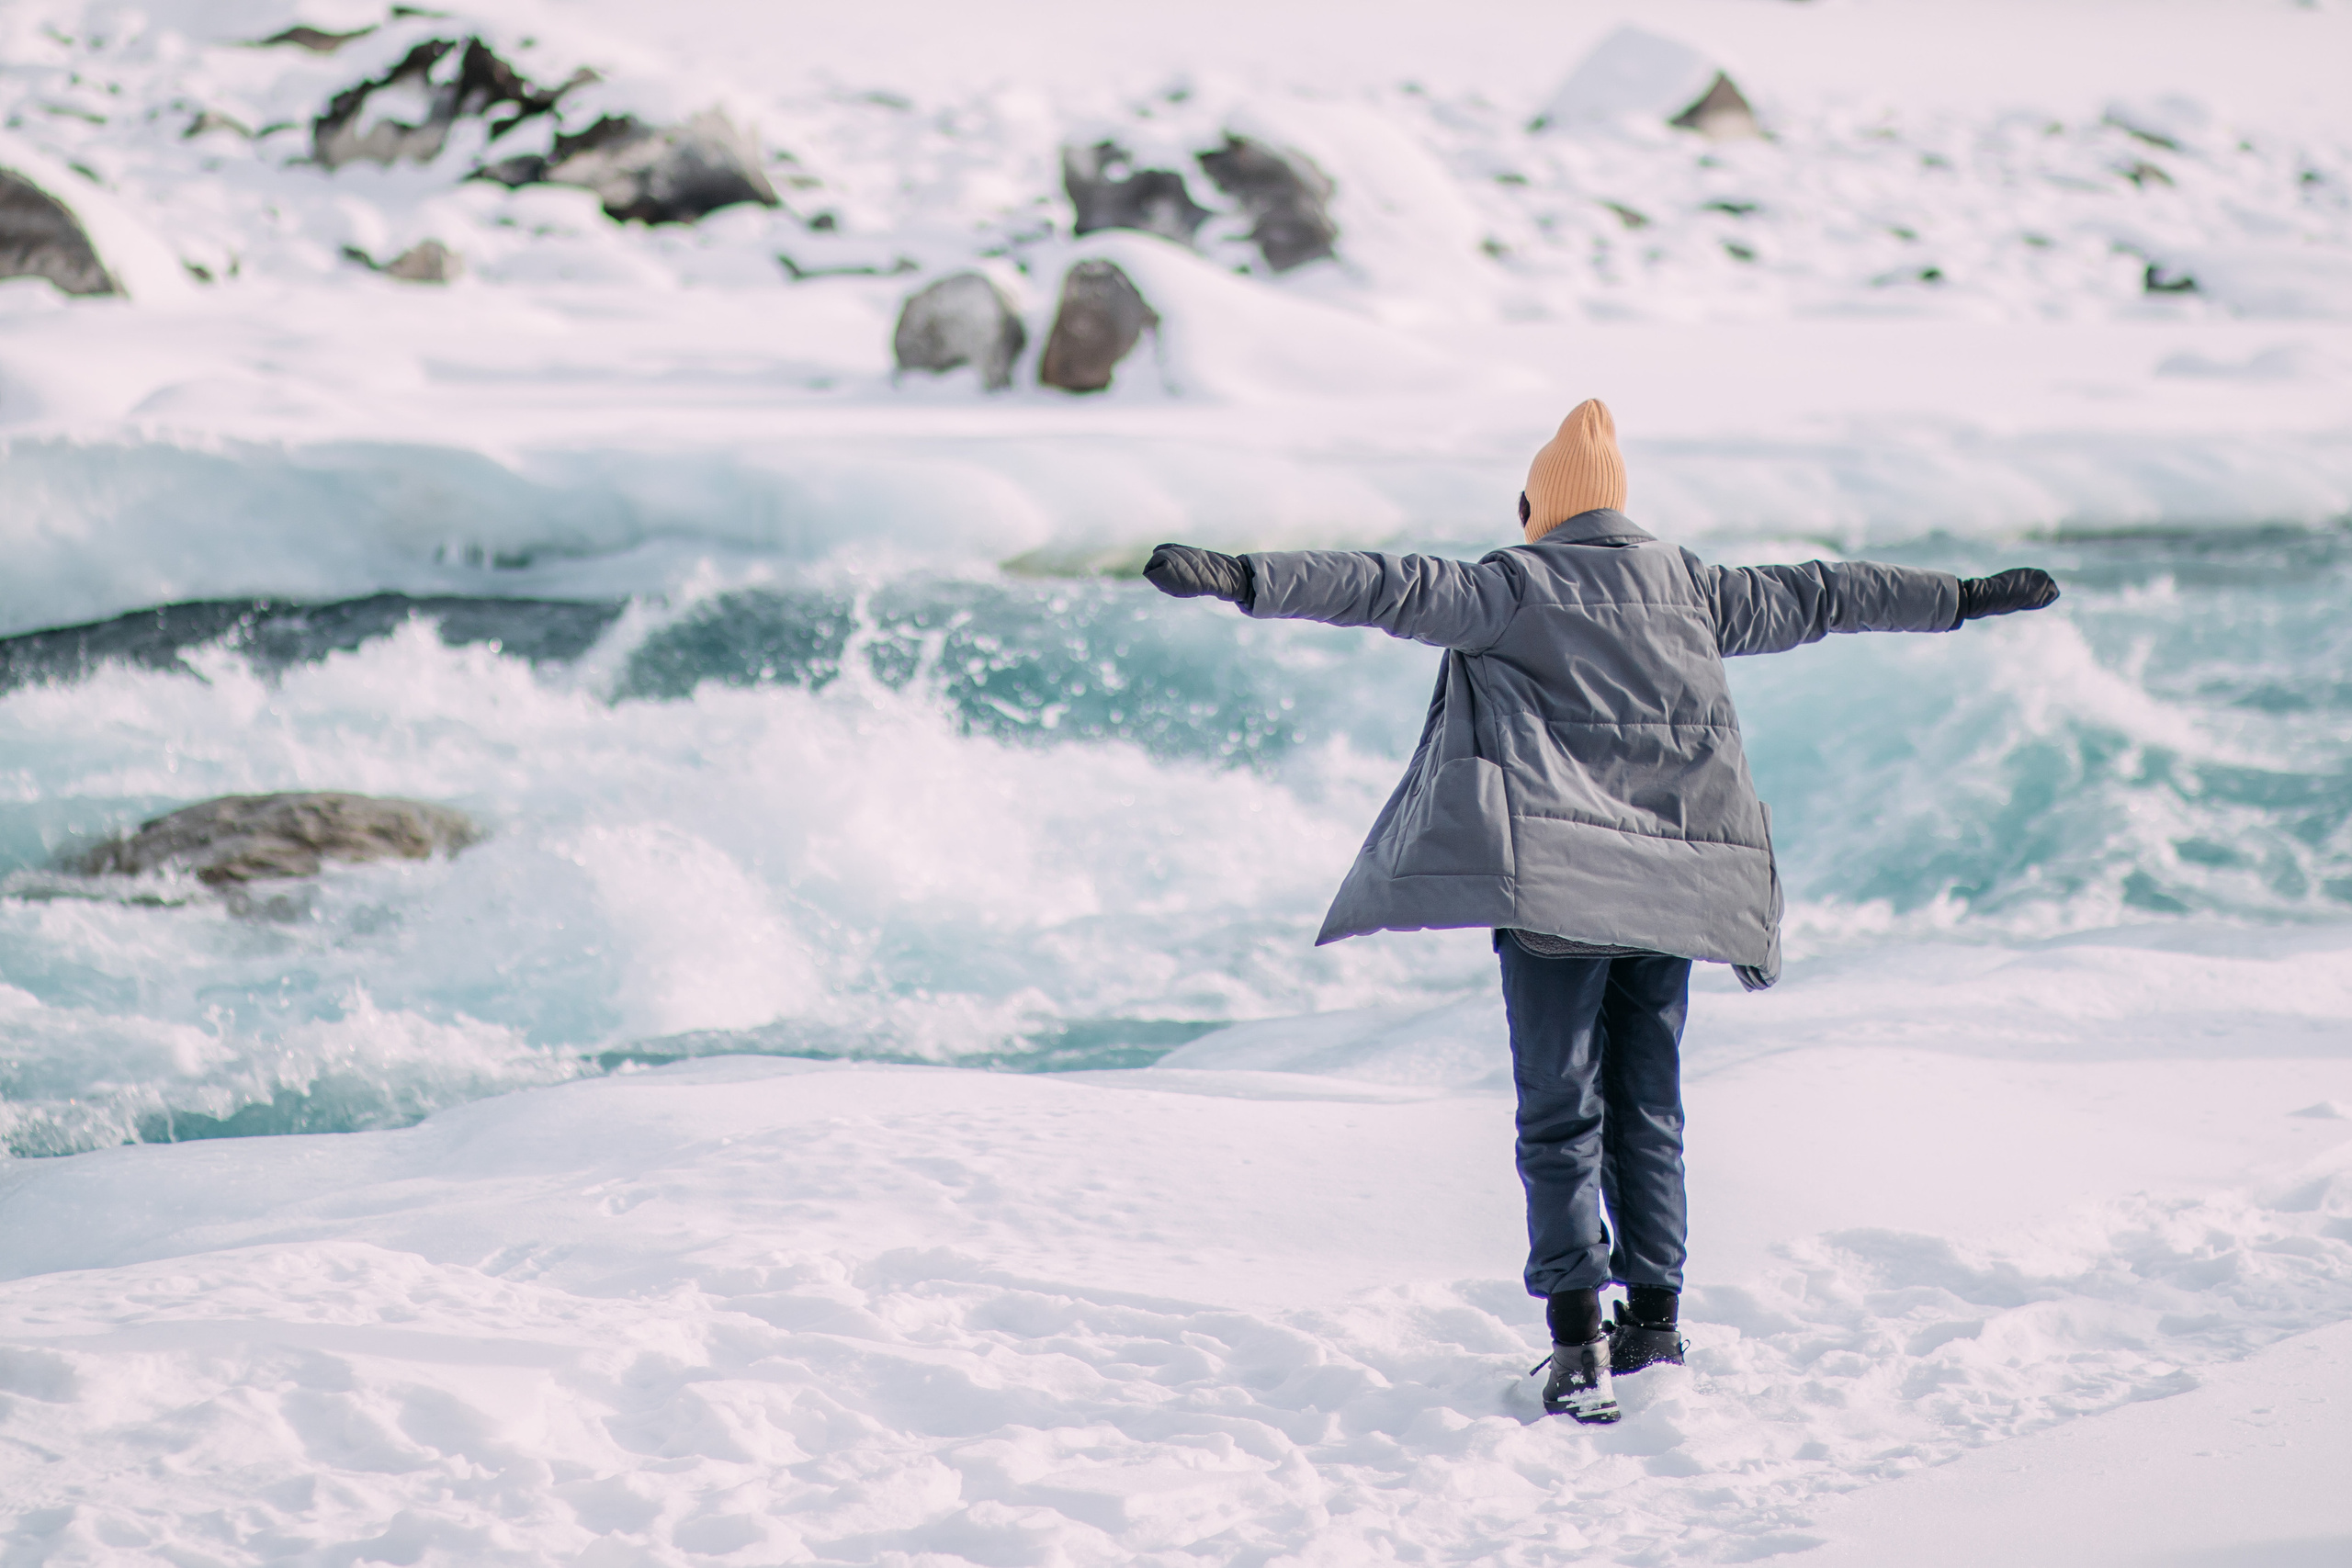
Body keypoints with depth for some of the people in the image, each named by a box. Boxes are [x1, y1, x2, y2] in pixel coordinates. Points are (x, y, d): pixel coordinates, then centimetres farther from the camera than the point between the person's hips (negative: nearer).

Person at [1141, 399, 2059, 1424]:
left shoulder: (1510, 589, -1)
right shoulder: (1690, 589, 13)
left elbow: (1390, 588, -13)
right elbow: (1824, 597, 23)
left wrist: (1244, 579, -19)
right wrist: (1967, 599, 35)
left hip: (1553, 885, -4)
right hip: (1670, 886, 4)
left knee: (1558, 1115, -3)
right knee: (1648, 1110, 14)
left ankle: (1580, 1340, -12)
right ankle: (1655, 1319, 17)